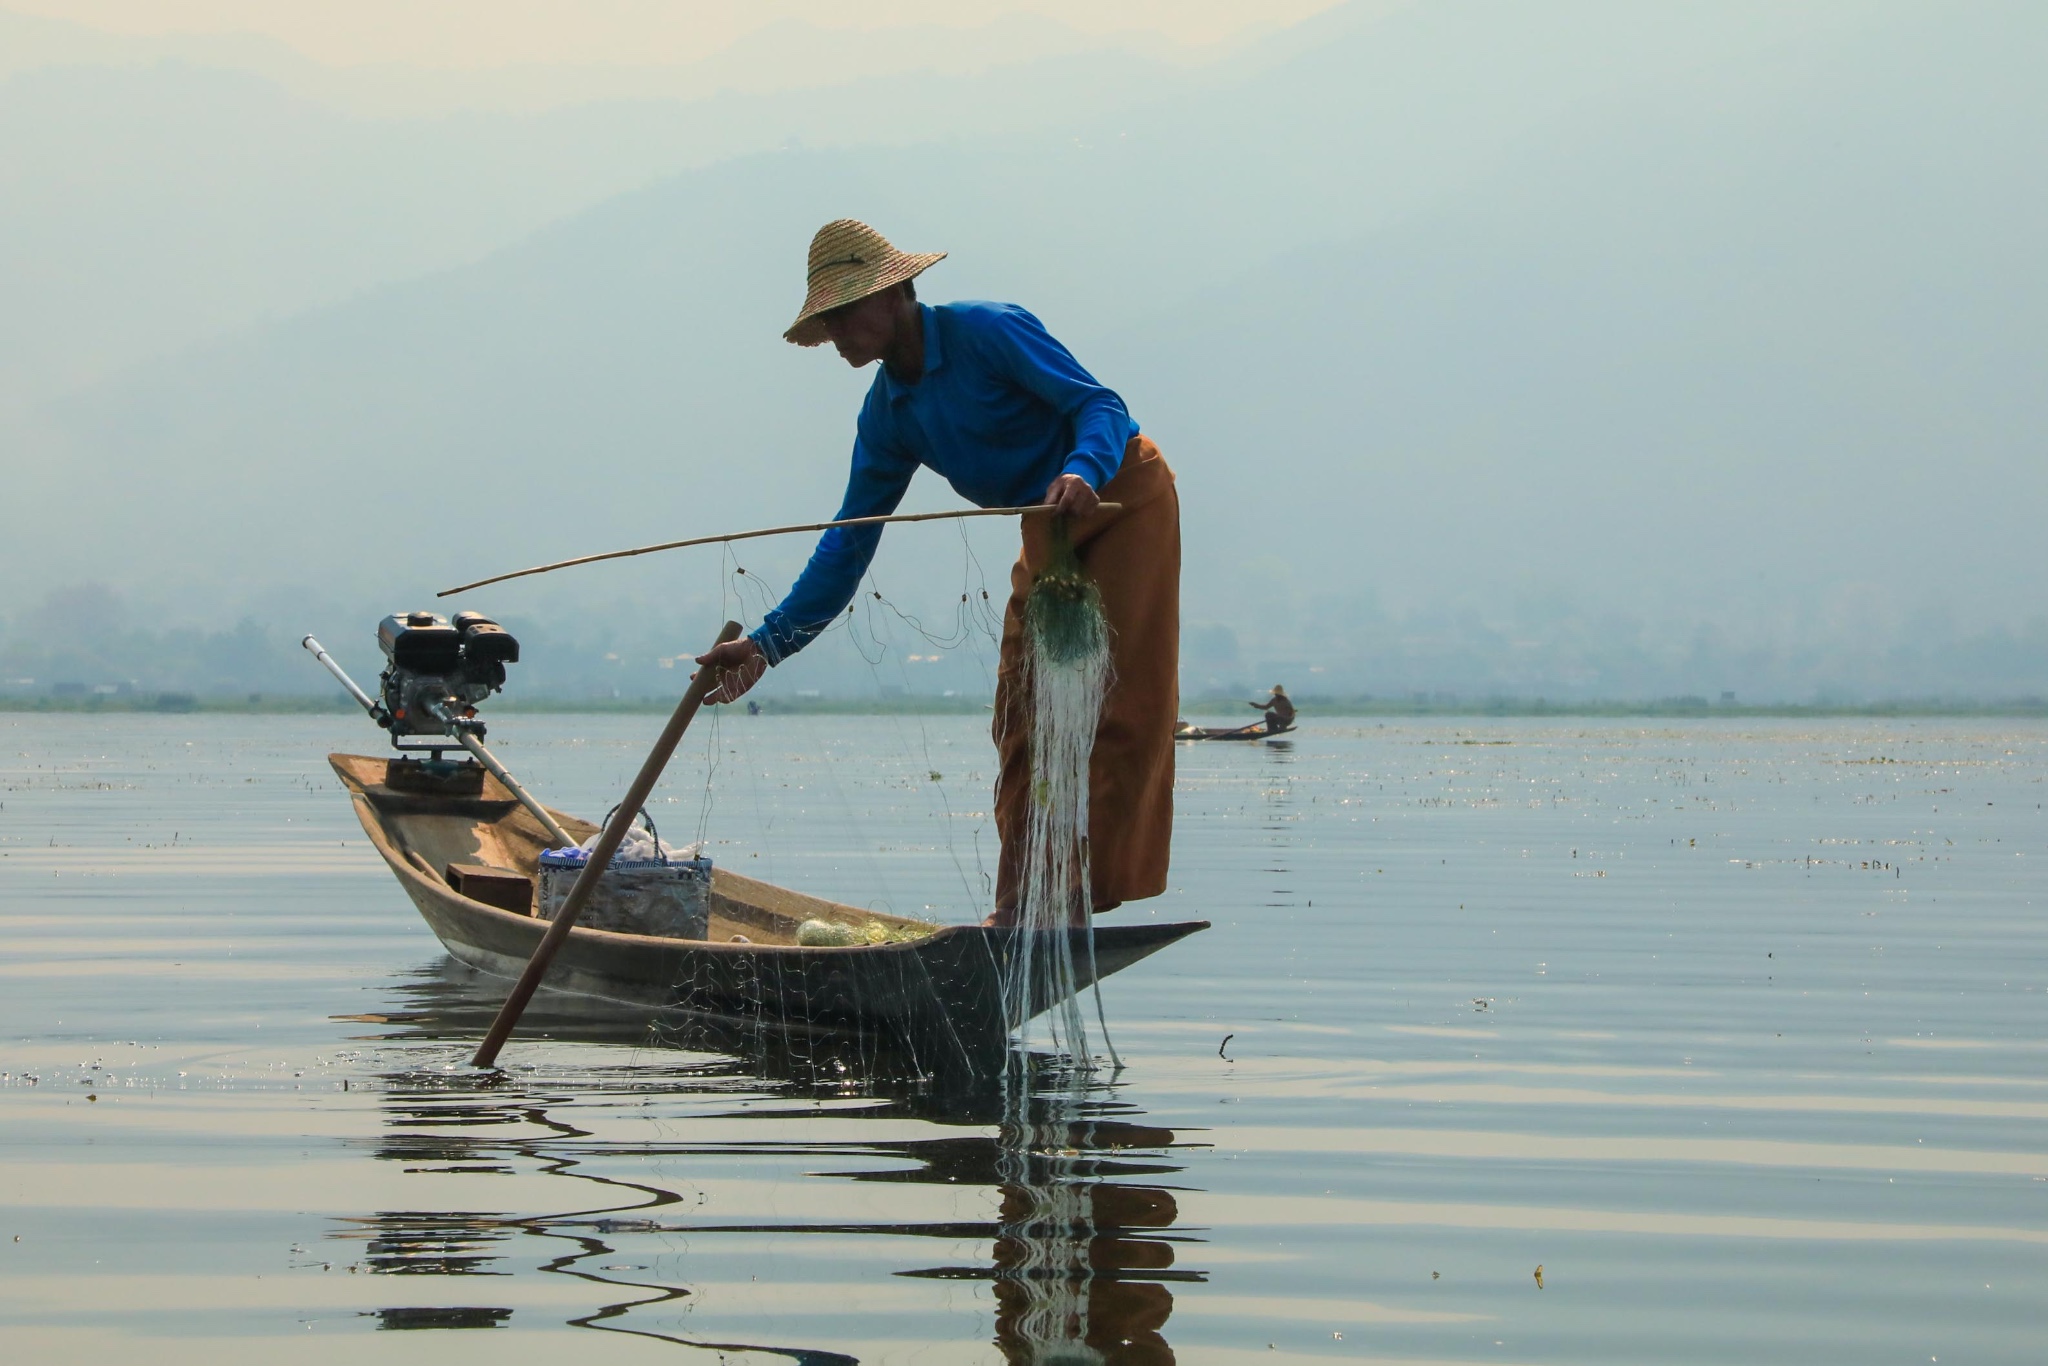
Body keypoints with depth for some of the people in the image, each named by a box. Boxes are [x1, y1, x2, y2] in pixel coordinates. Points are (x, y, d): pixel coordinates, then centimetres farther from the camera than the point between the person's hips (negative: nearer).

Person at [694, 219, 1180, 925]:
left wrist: (1082, 472, -47)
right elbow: (848, 543, 2)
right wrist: (768, 642, -4)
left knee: (1122, 706, -11)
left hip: (1124, 495, -8)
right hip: (1048, 531, 8)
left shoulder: (990, 330, -21)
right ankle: (1021, 905, 2)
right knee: (1021, 715, 1)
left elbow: (1101, 404, -25)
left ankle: (1101, 891, -14)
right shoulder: (886, 418, 0)